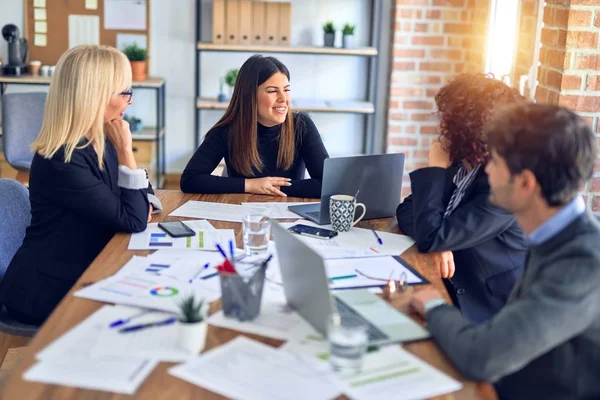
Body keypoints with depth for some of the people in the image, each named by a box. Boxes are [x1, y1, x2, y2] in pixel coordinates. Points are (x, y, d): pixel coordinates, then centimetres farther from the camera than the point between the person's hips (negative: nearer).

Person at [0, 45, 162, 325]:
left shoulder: (100, 143, 2)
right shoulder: (61, 162, -25)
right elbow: (133, 221, -22)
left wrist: (145, 202, -7)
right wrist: (125, 150, -19)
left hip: (87, 273, 8)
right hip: (47, 290, -8)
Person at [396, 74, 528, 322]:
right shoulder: (461, 166, 1)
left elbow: (431, 236, -26)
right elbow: (407, 211, 3)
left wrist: (435, 169, -18)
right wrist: (439, 243, -17)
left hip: (486, 307, -7)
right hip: (453, 288, 7)